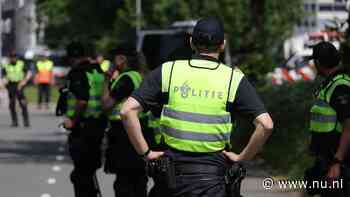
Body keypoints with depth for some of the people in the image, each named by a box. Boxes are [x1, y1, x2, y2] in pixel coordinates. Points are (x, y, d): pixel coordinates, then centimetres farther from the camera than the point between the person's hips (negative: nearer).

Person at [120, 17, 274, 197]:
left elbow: (127, 111, -6)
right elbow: (265, 125, -11)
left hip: (174, 171, 2)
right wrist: (242, 157, 0)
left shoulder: (167, 72, 2)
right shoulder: (234, 79, -1)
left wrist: (145, 153, 0)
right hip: (214, 173, -2)